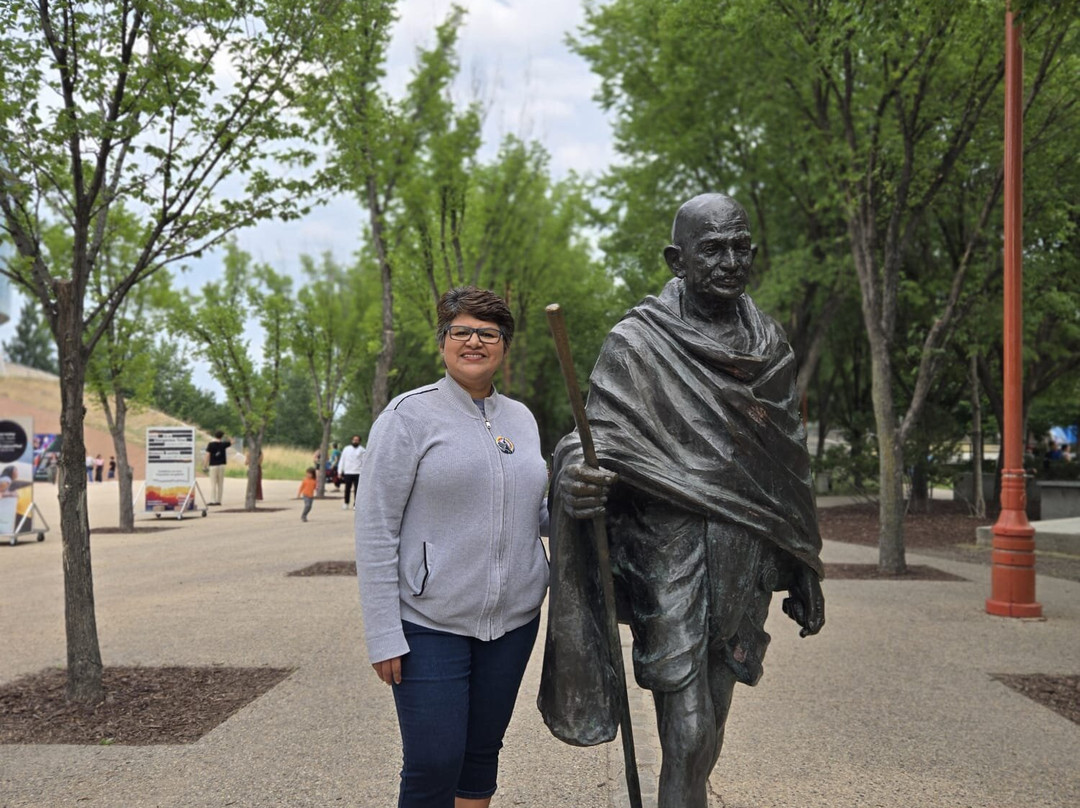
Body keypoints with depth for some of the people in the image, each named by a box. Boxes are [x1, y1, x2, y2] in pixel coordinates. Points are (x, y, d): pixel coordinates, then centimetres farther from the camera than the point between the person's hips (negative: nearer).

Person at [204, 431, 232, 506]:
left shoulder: (210, 444, -6)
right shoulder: (223, 444, 2)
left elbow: (207, 455, -9)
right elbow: (231, 442, 21)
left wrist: (205, 465, -4)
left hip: (213, 466, -3)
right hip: (222, 465, 3)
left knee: (213, 484, -2)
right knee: (220, 484, 7)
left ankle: (212, 500, -8)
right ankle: (218, 500, 7)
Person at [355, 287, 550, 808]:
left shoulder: (521, 418, 10)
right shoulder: (411, 414, -7)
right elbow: (375, 529, -10)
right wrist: (383, 634, -14)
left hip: (512, 619, 5)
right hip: (430, 624, -5)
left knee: (482, 755, 15)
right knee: (433, 766, -4)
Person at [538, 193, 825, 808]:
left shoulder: (770, 347, 12)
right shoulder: (637, 343, -3)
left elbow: (791, 467, 15)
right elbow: (599, 436, -8)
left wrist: (806, 573, 15)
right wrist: (580, 475, -33)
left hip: (745, 559, 5)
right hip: (669, 554, -4)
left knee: (708, 735, 12)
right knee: (687, 737, -9)